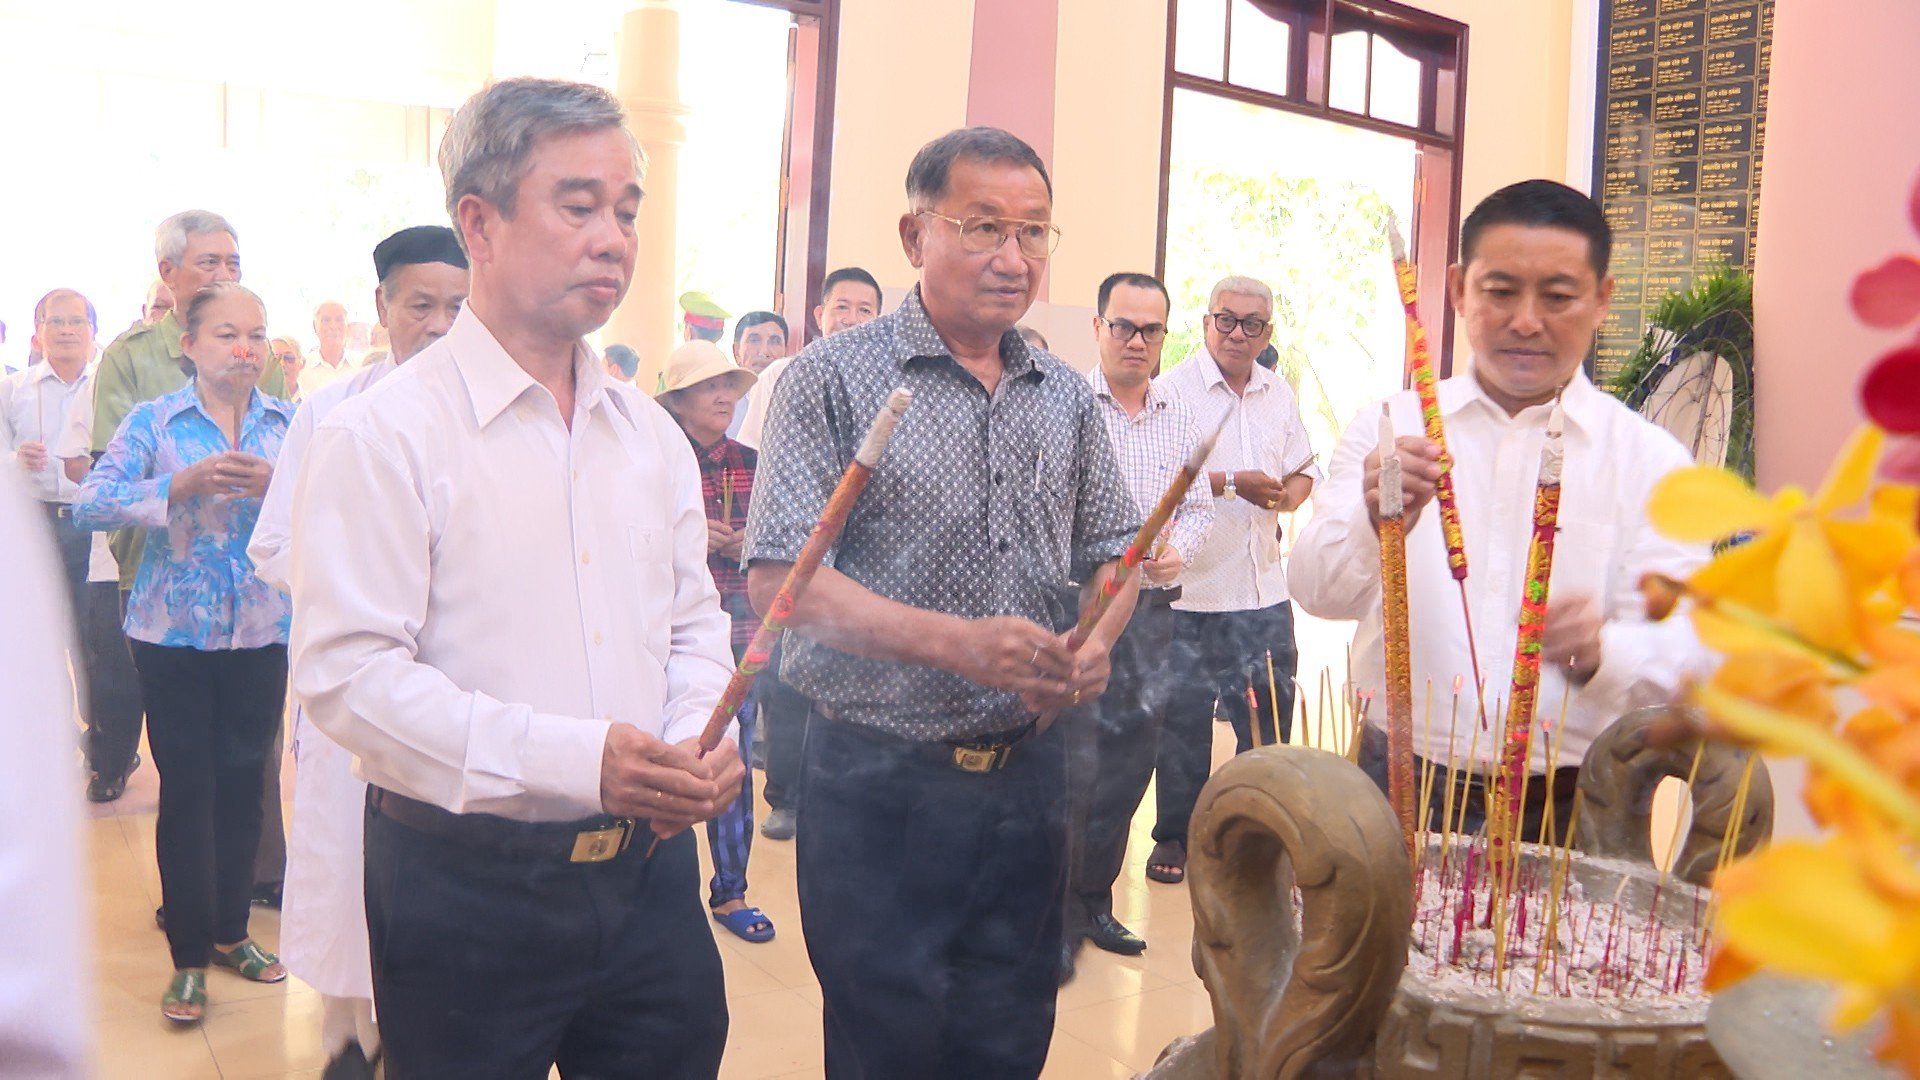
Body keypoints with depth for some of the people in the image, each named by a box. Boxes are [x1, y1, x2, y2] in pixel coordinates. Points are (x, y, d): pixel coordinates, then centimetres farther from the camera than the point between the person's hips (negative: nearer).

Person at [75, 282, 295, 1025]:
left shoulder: (290, 424, 4)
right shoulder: (153, 420, -1)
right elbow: (90, 503, -10)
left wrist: (278, 487, -20)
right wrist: (183, 484, -21)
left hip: (263, 629, 2)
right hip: (174, 630, -2)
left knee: (244, 781, 10)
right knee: (187, 786, 1)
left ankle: (230, 931, 27)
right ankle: (189, 956, 12)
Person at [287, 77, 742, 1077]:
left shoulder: (651, 434, 10)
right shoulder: (385, 435, -10)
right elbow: (348, 673, -17)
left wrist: (698, 741, -5)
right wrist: (575, 760, -23)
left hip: (649, 872, 6)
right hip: (467, 890, -5)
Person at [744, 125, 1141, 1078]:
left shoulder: (1067, 399, 10)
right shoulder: (835, 379, -7)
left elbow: (1112, 557, 17)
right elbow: (778, 576, -15)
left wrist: (1096, 644, -7)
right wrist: (956, 643, -25)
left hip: (1028, 777, 5)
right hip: (880, 785, -4)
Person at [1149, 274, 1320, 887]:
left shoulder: (1279, 394, 12)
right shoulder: (1175, 389, -7)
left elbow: (1302, 470, 20)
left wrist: (1290, 492, -2)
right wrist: (1231, 482, -18)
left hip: (1264, 589, 5)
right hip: (1190, 588, -5)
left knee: (1269, 713, 8)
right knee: (1185, 718, 4)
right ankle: (1175, 838, 19)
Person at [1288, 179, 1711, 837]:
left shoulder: (1650, 460, 5)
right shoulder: (1390, 426, 7)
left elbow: (1682, 651, -3)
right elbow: (1318, 591, -4)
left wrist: (1601, 654, -25)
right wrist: (1375, 524, -26)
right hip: (1397, 791, 1)